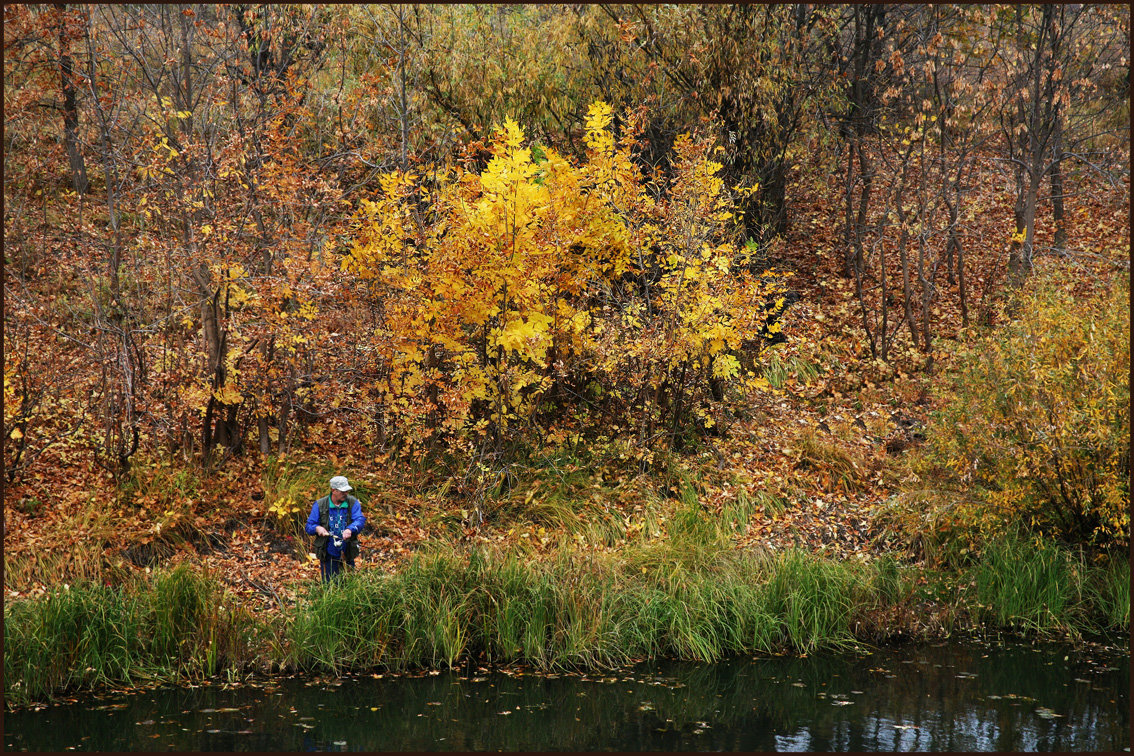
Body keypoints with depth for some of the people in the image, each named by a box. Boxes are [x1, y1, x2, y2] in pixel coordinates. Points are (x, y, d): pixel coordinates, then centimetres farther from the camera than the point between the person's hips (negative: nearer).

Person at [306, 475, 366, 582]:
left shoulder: (353, 503, 1)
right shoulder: (319, 505, 0)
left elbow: (360, 520, -12)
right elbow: (309, 526, 2)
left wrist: (350, 529, -33)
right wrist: (317, 528, -22)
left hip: (347, 554, 1)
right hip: (328, 553, -1)